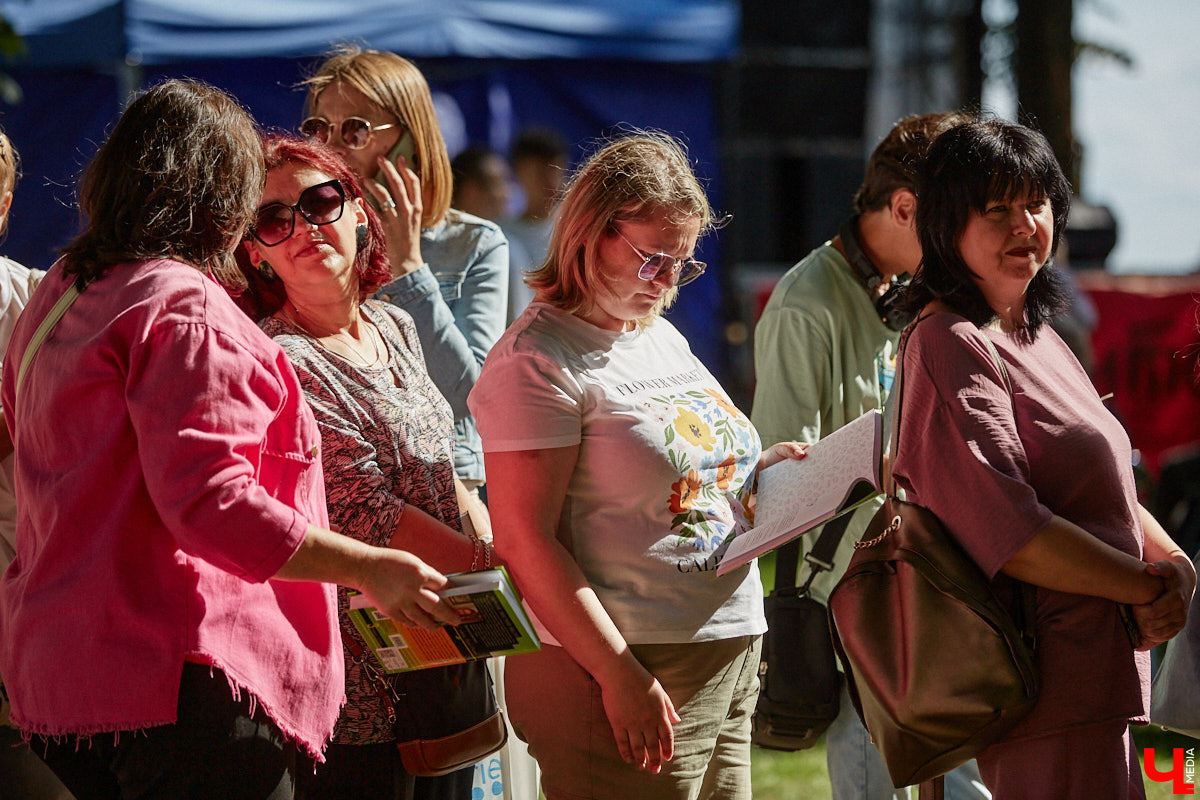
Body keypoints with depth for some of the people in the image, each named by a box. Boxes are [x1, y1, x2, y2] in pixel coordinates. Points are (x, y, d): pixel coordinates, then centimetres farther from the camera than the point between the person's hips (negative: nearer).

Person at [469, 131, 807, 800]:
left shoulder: (662, 337, 17)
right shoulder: (538, 360, -10)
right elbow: (526, 542, -17)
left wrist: (757, 473, 8)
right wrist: (620, 676, -21)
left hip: (729, 665, 8)